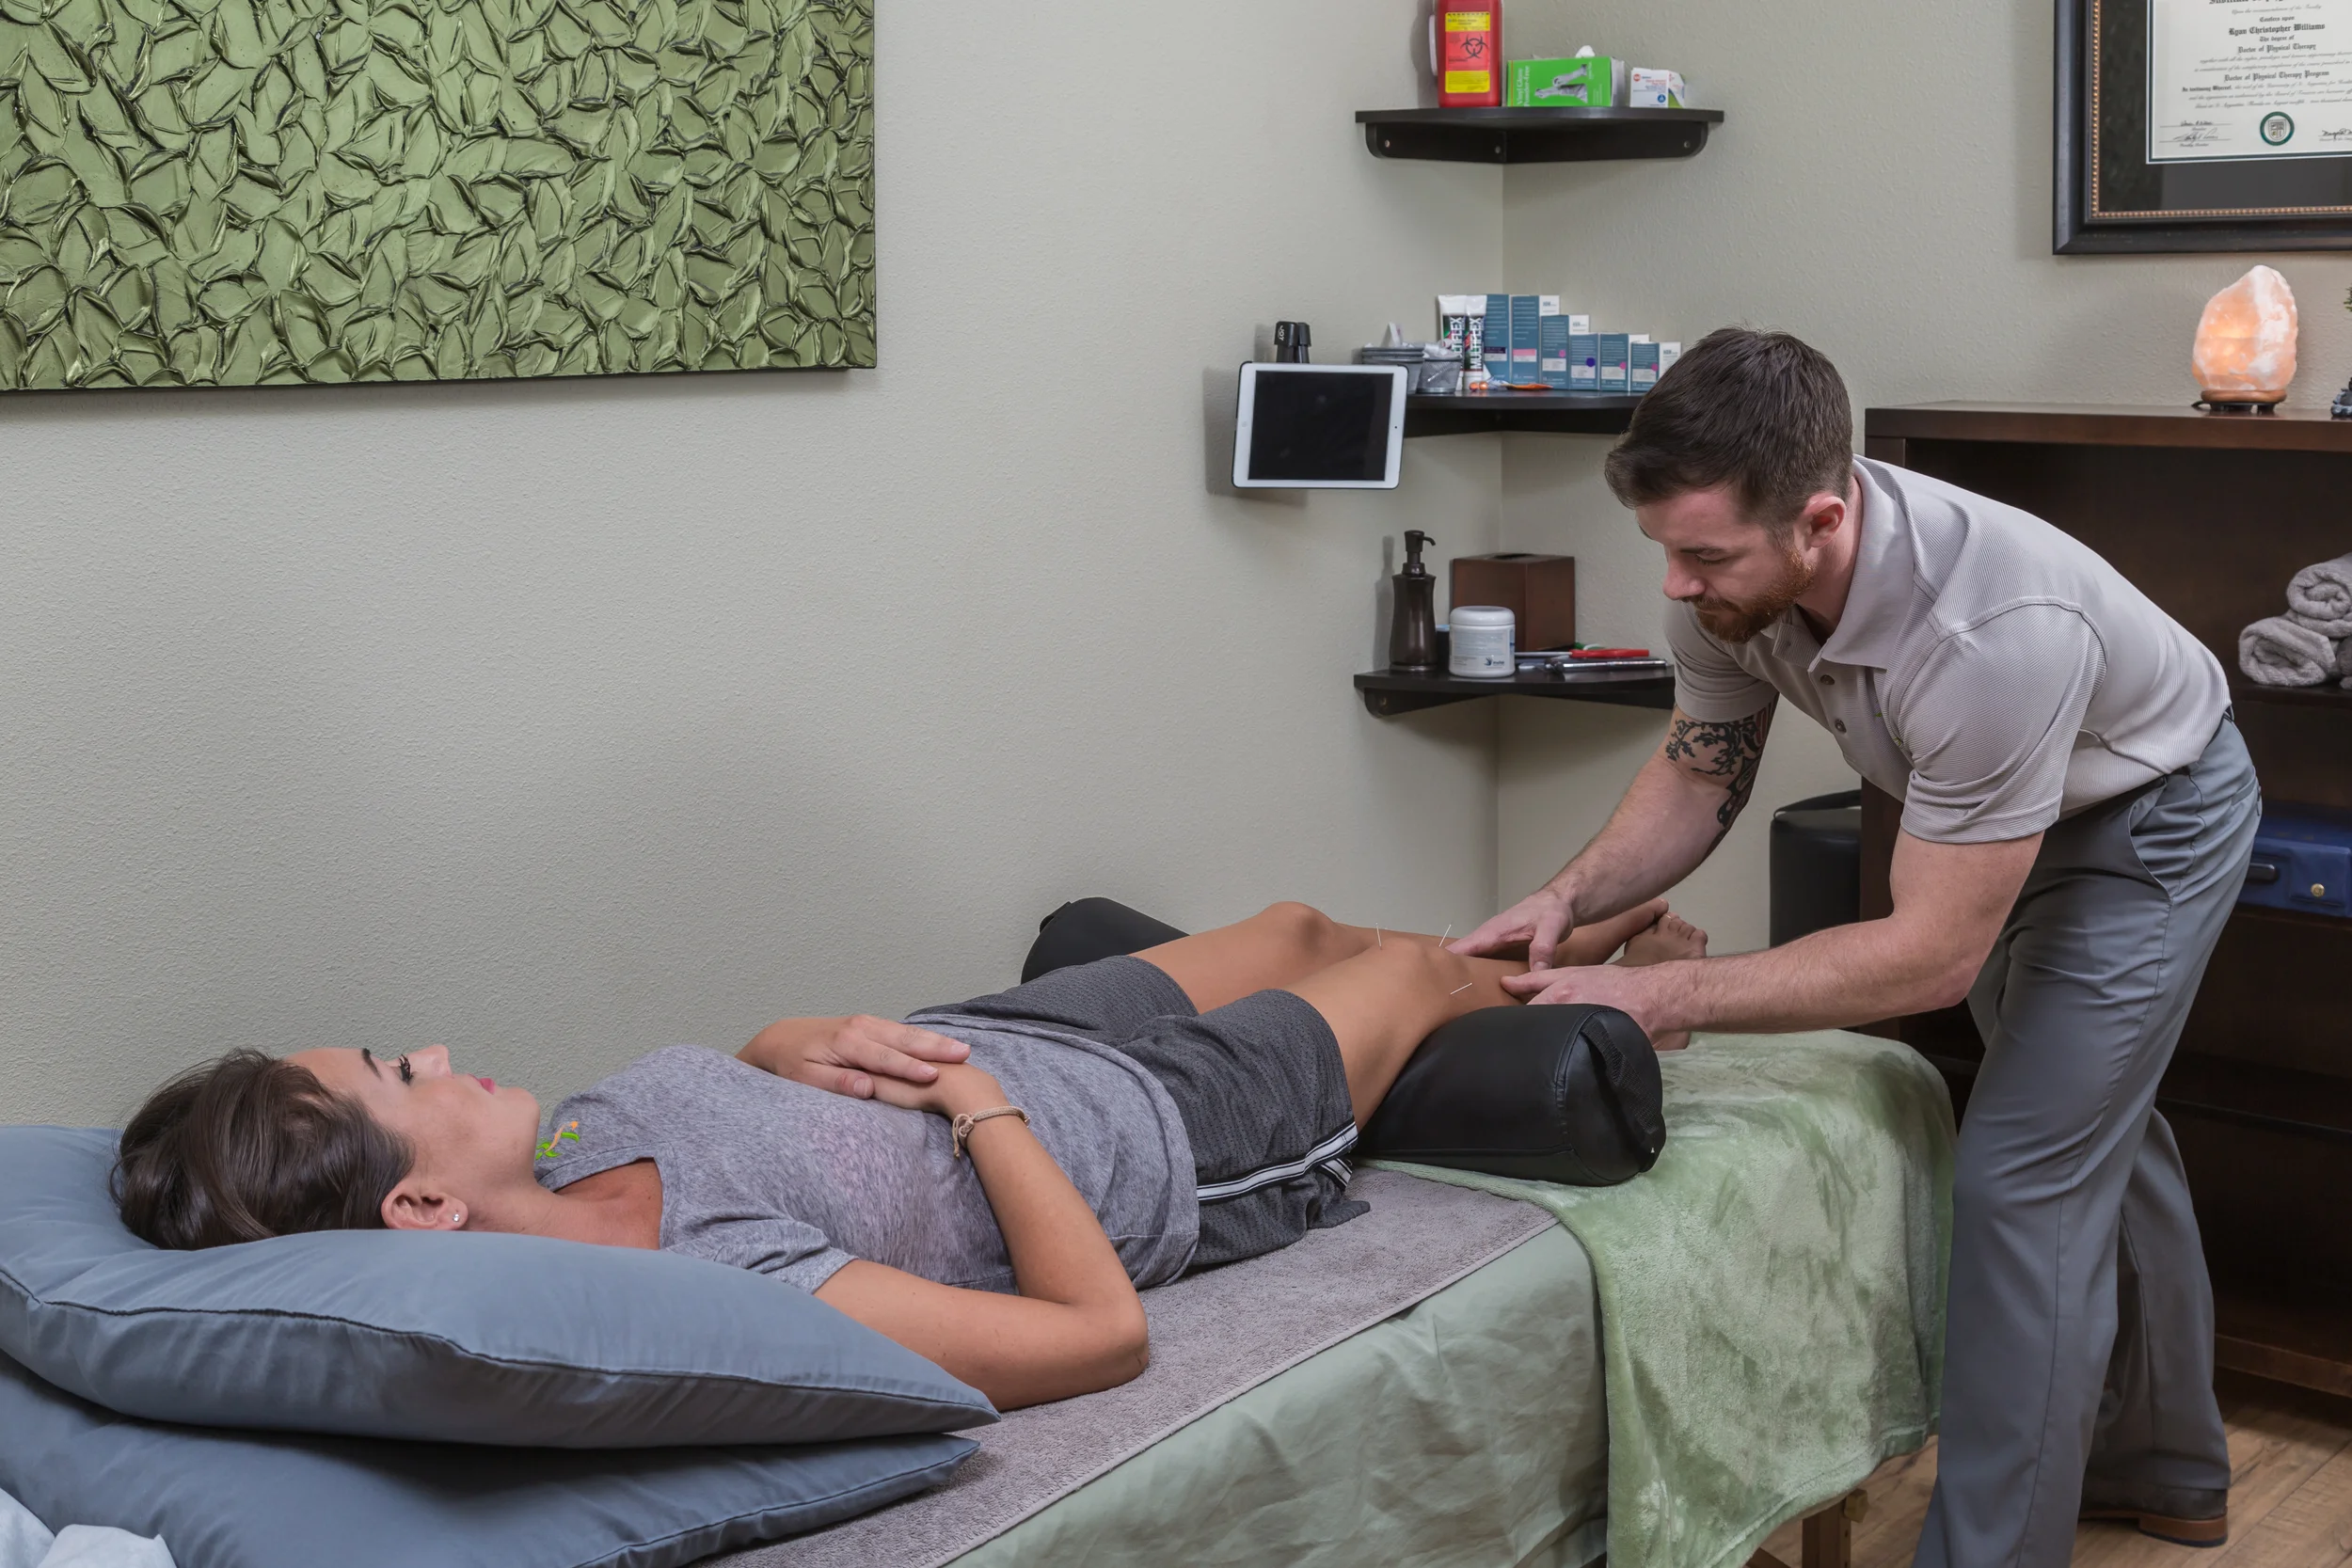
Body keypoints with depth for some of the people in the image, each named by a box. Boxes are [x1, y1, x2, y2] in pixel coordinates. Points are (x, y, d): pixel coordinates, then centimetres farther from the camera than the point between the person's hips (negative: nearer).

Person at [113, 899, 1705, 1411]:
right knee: (1409, 965, 19)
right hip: (1173, 1140, -7)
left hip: (998, 1042, 7)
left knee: (1293, 924, 30)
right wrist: (982, 1103, -29)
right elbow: (1100, 1331, -39)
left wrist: (805, 1045, -16)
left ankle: (1546, 951, 65)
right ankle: (1599, 997, 58)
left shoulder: (575, 1140, -20)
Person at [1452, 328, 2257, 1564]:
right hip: (2004, 814, 8)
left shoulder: (1990, 631, -44)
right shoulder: (1734, 573, -25)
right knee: (2093, 1132, 22)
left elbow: (1933, 954, -37)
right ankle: (2164, 1468, 43)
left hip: (2149, 822, -8)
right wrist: (1568, 900, -25)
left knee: (2021, 1181, -13)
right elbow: (1697, 776, -7)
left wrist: (1653, 997, -38)